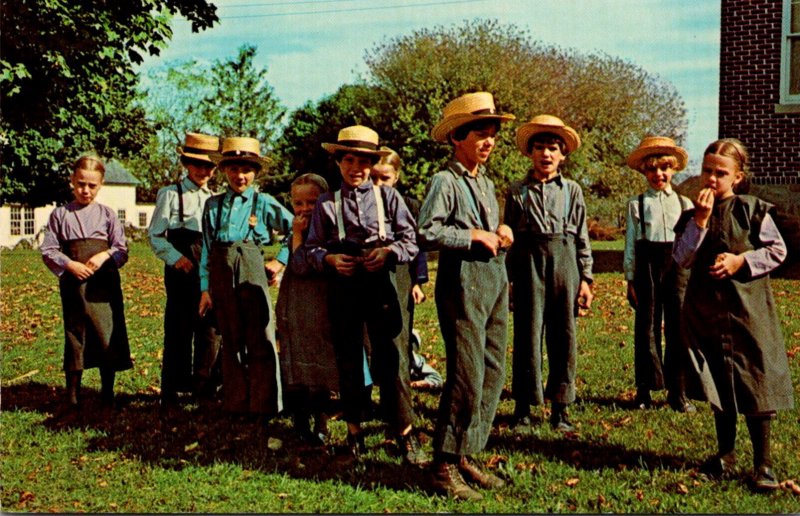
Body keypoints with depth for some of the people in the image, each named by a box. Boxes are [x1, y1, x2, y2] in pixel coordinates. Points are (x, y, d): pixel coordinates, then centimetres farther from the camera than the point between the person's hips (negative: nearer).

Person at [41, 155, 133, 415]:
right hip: (72, 283, 0)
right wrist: (69, 264, -13)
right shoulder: (60, 215, 5)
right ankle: (72, 397, 19)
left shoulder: (107, 214, 5)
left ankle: (107, 394, 17)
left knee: (107, 336, 1)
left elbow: (121, 249, 3)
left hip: (104, 283, 0)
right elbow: (48, 250, 3)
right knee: (74, 337, 7)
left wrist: (104, 256, -16)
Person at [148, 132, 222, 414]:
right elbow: (155, 235, 0)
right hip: (181, 270, -4)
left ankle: (205, 388, 17)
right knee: (178, 330, -1)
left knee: (211, 330, 4)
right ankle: (171, 392, 9)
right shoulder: (170, 194, 3)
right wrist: (176, 258, -14)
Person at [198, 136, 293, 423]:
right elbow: (207, 248, 10)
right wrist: (205, 288, 6)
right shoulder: (213, 205, 10)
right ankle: (236, 403, 21)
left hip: (252, 273, -3)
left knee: (261, 340, -1)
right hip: (221, 276, 3)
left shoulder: (264, 203, 2)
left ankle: (264, 406, 9)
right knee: (231, 340, 10)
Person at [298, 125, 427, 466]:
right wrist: (329, 259, -10)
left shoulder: (387, 197, 6)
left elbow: (411, 239, 3)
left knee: (391, 357, -7)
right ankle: (354, 430, 22)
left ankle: (405, 434, 0)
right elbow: (311, 248, 10)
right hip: (343, 286, 2)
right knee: (348, 359, 8)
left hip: (381, 283, -1)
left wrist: (389, 252, -14)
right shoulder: (327, 203, 8)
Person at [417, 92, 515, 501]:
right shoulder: (445, 181, -8)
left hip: (495, 281, 9)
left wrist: (500, 232, 8)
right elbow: (427, 233, -19)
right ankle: (444, 466, 3)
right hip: (463, 282, -9)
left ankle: (465, 456, 19)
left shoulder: (487, 183, 19)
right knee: (466, 378, -9)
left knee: (493, 374, 9)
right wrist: (474, 235, -13)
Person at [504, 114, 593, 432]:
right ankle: (524, 404, 13)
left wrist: (585, 278, 3)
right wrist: (506, 278, 3)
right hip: (528, 263, -1)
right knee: (528, 333, 1)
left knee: (564, 335, 4)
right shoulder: (517, 191, 6)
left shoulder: (572, 191, 8)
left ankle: (560, 407, 14)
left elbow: (582, 238, 8)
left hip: (564, 262, 1)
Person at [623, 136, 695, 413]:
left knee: (678, 327, 2)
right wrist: (630, 278, 0)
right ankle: (645, 388, 13)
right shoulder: (637, 203, 5)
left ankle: (677, 390, 11)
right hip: (648, 265, -1)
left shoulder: (685, 203, 10)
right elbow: (631, 243, 4)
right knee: (646, 326, 4)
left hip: (678, 265, 1)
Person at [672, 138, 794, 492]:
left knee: (756, 382, -2)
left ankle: (762, 463, 9)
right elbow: (681, 258, -6)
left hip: (747, 307, -3)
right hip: (706, 308, 3)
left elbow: (777, 250, 0)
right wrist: (700, 220, -13)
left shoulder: (753, 210, -2)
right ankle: (725, 454, 27)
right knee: (717, 384, 12)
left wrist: (741, 260, -14)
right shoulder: (691, 216, 6)